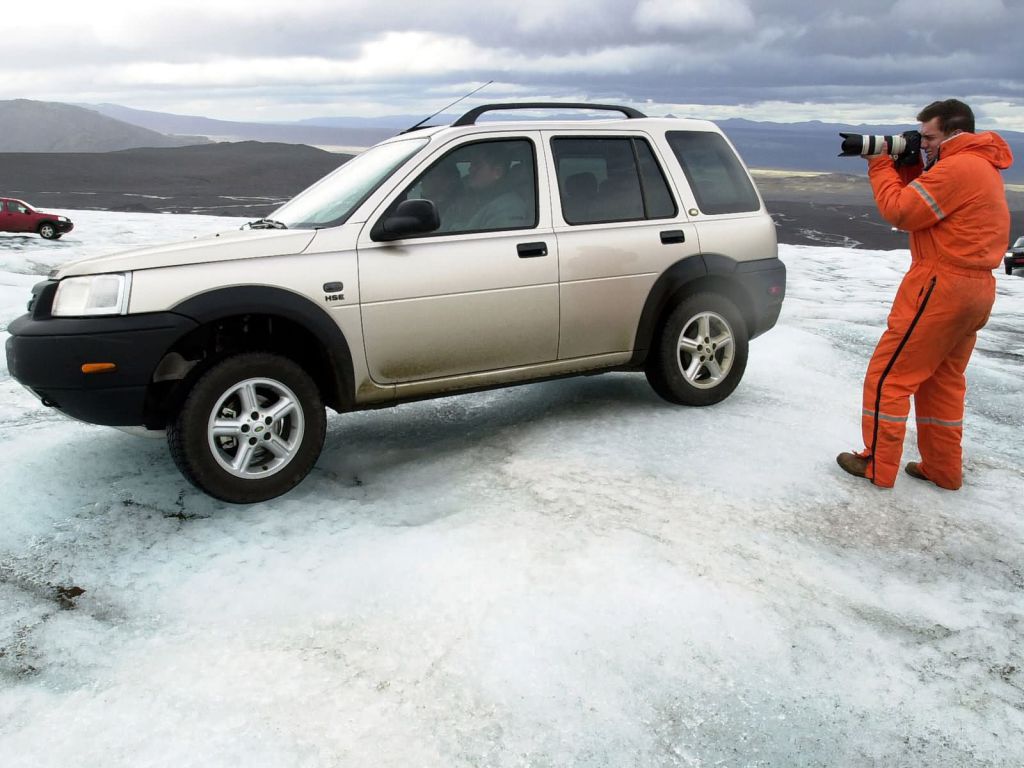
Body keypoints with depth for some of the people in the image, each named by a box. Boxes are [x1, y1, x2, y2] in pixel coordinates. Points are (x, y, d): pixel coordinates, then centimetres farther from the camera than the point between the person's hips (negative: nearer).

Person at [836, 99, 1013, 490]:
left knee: (888, 375, -2)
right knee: (943, 381, 17)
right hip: (976, 287, 10)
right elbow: (921, 202, 15)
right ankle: (943, 469, 24)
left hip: (940, 286, -10)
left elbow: (899, 212, -16)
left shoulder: (957, 168, -16)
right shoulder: (982, 166, 16)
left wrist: (881, 165, -4)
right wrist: (906, 166, 3)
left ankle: (878, 465, 5)